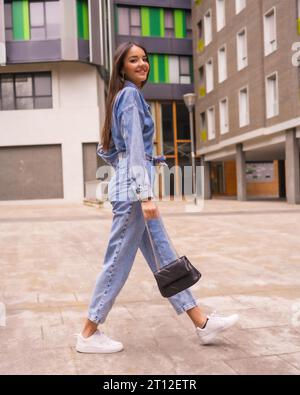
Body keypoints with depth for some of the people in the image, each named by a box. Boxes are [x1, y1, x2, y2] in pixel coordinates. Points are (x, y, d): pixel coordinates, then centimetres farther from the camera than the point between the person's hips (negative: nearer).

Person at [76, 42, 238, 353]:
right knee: (119, 262, -2)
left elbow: (105, 150, 22)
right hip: (133, 189, -10)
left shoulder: (124, 96, 20)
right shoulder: (130, 94, -8)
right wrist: (145, 194, -23)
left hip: (131, 187, 10)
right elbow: (135, 147, -19)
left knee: (163, 257, 9)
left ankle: (202, 324, 16)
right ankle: (88, 335, 10)